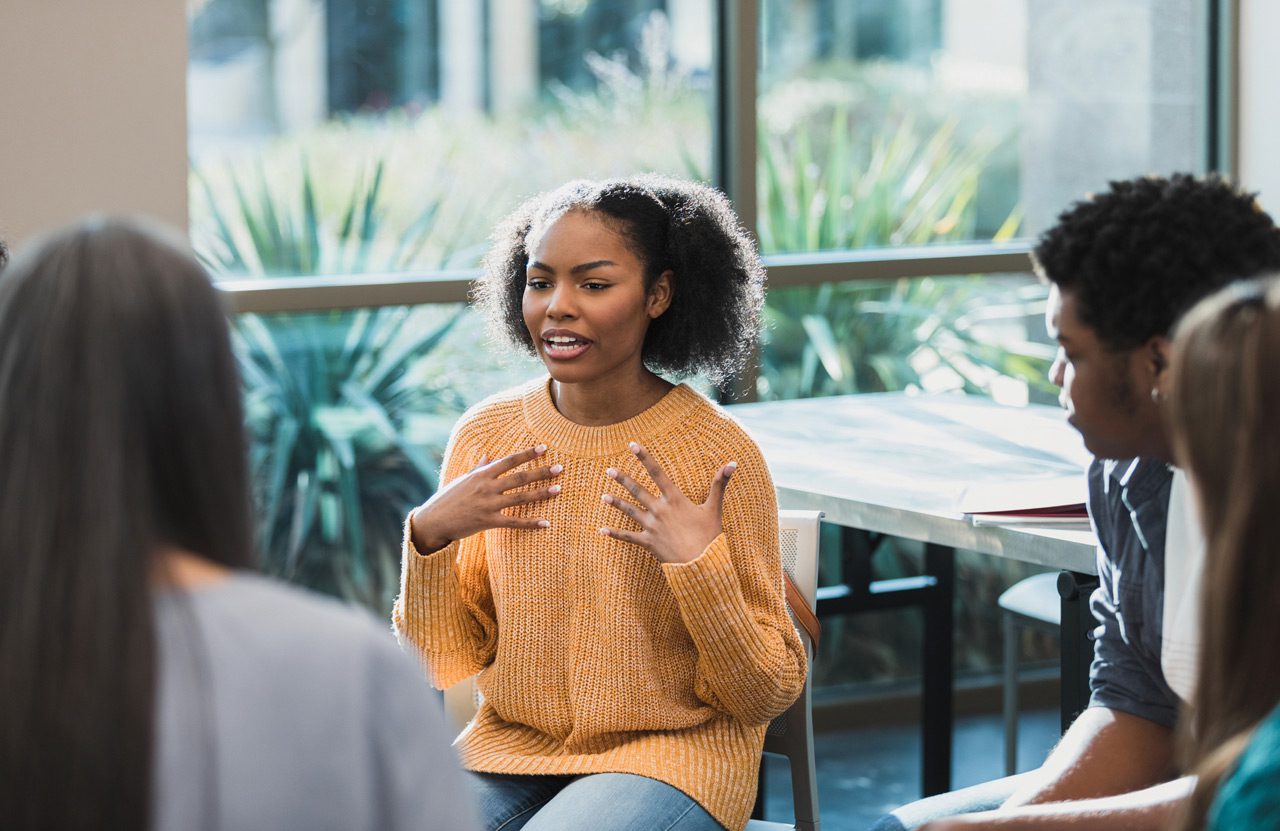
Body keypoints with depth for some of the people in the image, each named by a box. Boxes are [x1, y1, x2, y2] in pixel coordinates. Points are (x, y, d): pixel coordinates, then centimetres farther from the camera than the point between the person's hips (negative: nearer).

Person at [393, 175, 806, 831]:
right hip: (509, 750, 3)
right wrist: (429, 534, -12)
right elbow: (446, 661, 4)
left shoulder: (718, 453, -11)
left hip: (671, 754, -3)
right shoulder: (486, 435, 1)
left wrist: (701, 565, -22)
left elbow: (766, 698, -7)